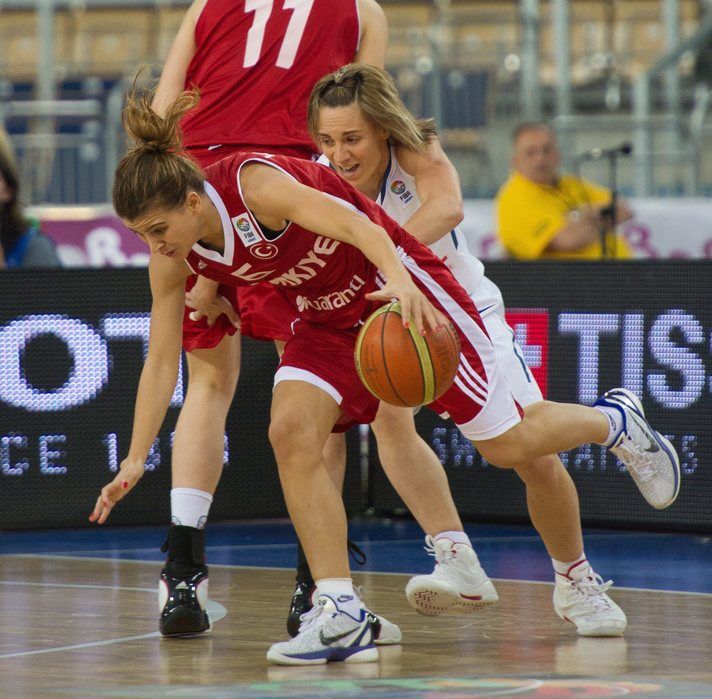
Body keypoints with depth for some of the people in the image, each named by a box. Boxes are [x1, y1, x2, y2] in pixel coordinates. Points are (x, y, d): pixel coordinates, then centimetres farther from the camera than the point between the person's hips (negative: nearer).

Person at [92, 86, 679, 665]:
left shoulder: (256, 185, -32)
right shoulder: (173, 258, -11)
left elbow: (358, 226, -41)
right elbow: (161, 361, -5)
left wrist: (399, 283, -59)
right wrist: (136, 459, -11)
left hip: (403, 290, -6)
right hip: (329, 322, 6)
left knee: (509, 445, 3)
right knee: (291, 430, -19)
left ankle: (615, 419, 35)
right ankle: (342, 615, -17)